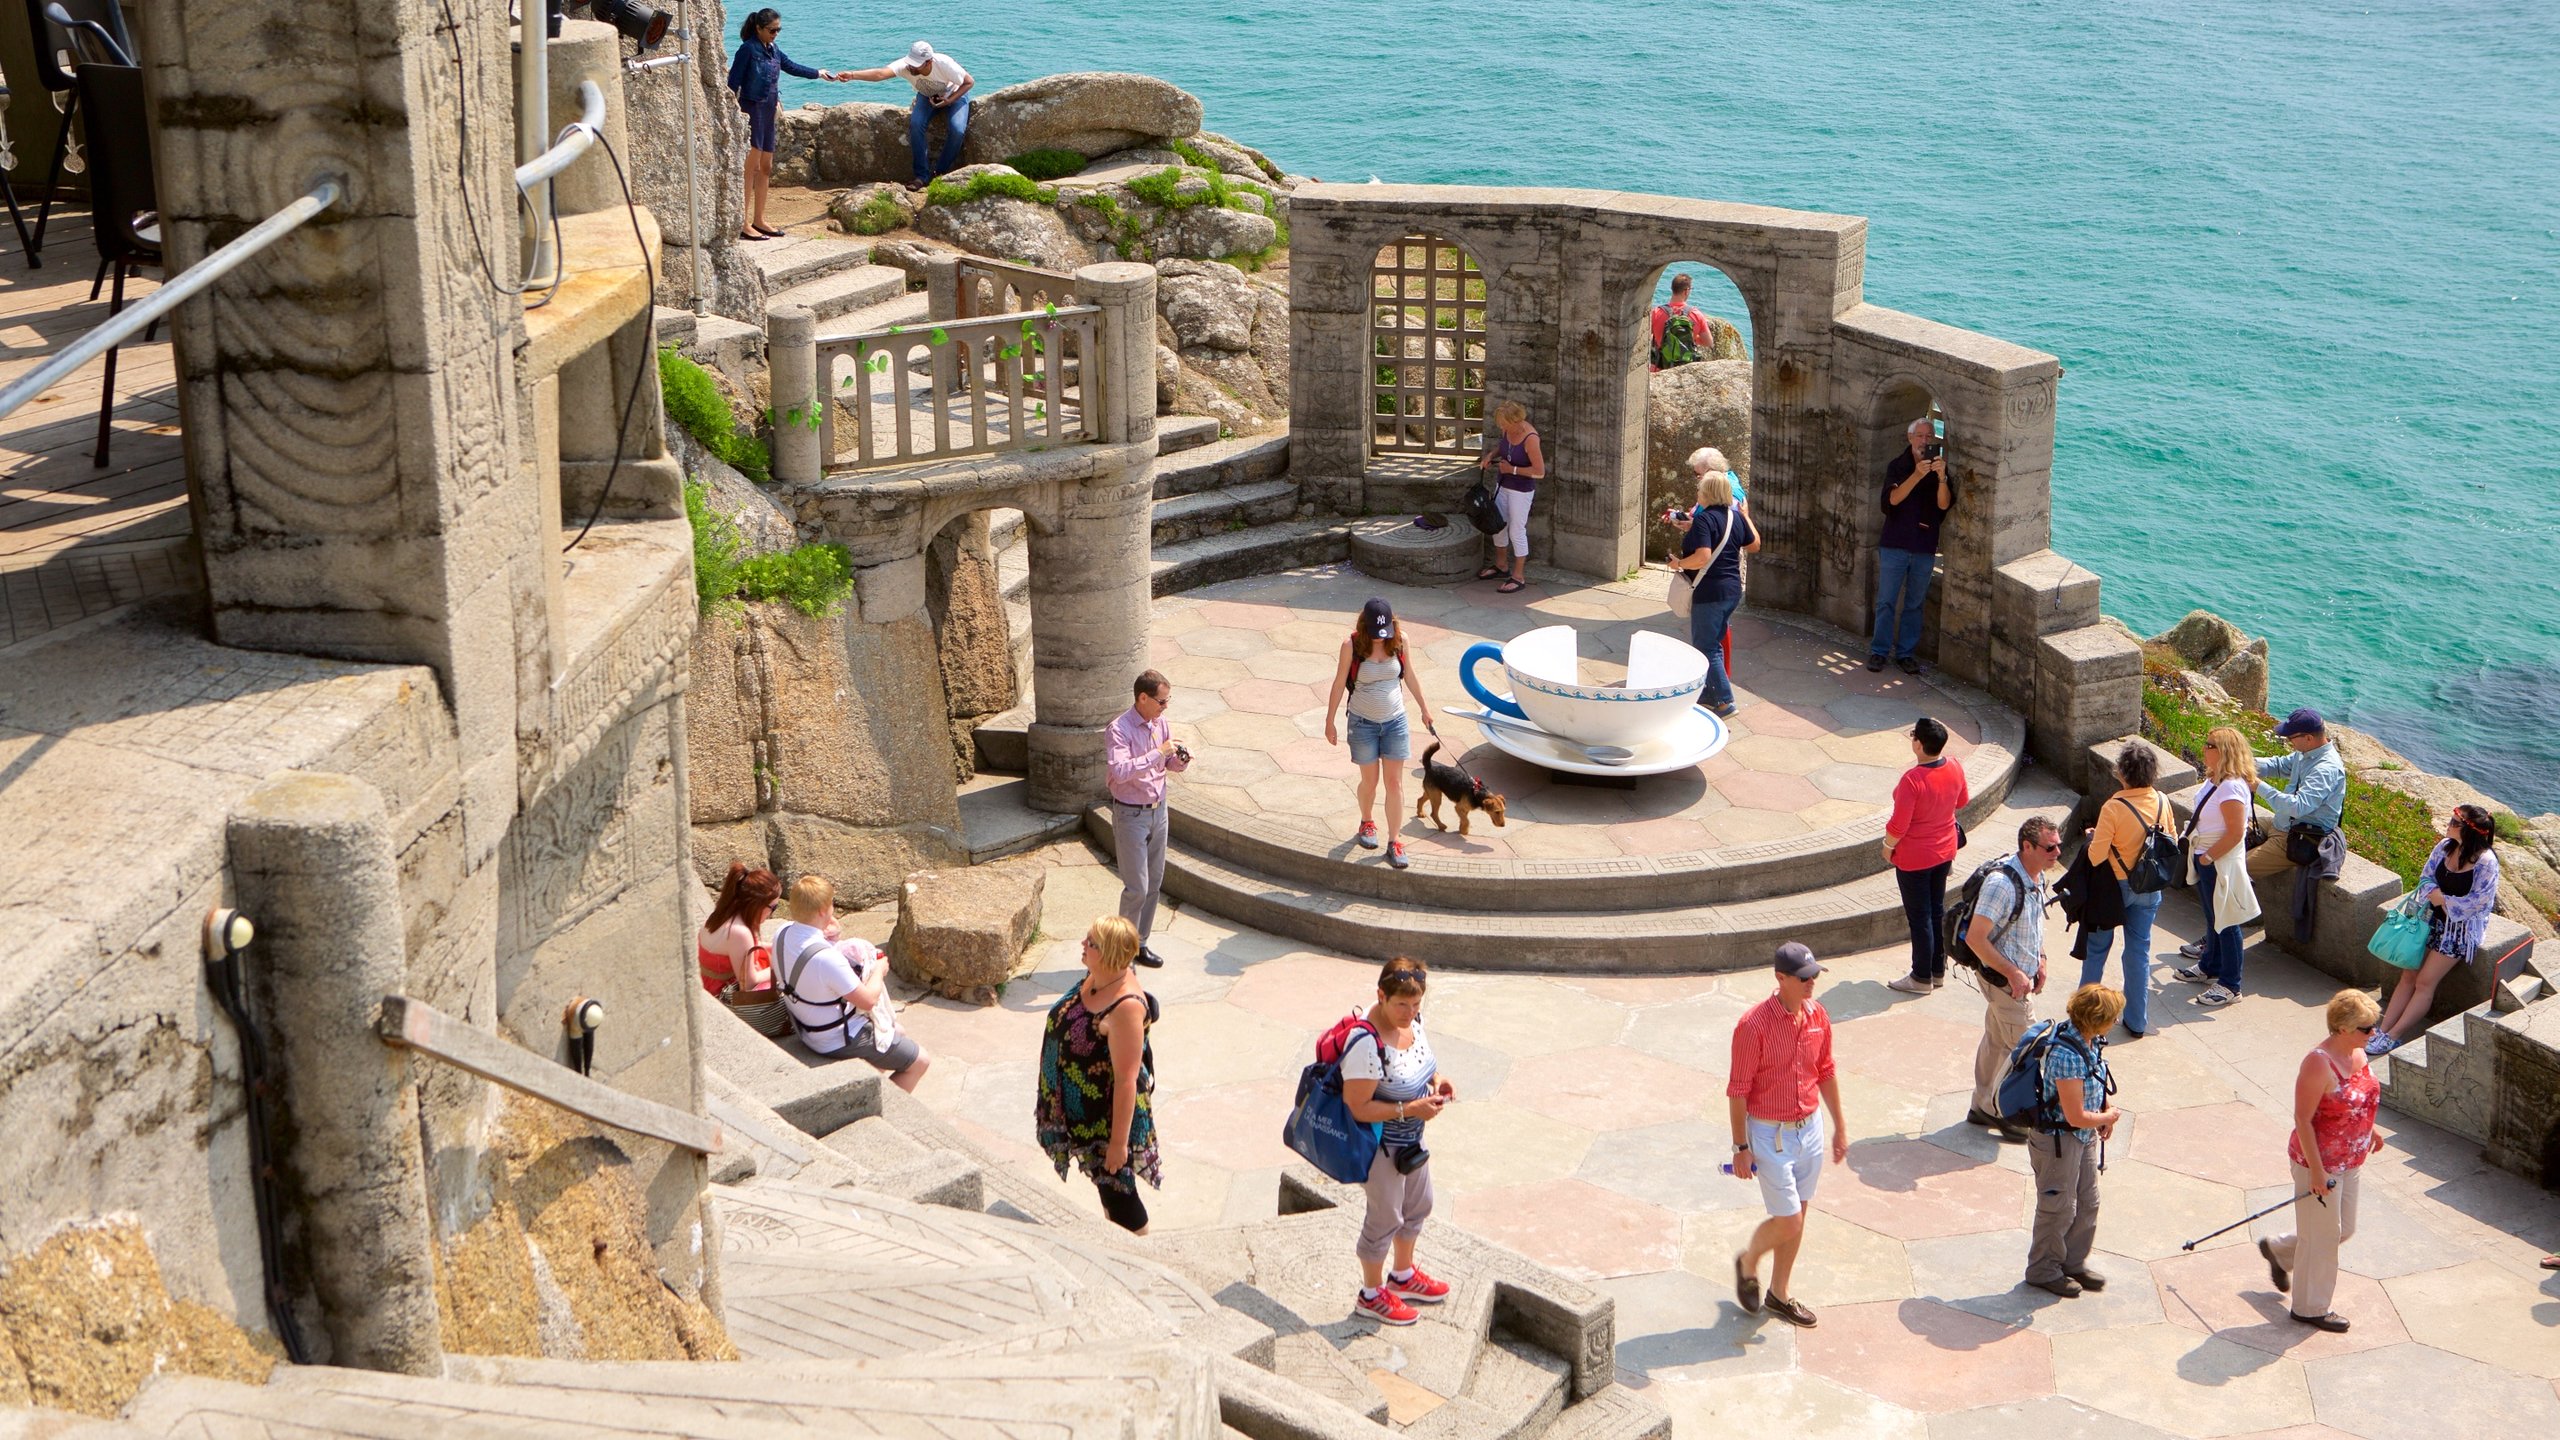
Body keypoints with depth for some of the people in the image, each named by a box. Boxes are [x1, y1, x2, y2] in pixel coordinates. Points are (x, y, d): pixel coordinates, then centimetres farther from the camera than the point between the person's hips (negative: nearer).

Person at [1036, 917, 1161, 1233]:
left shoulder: (1125, 1007, -34)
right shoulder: (1096, 976, -6)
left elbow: (1127, 1080, -30)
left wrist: (1118, 1142, -24)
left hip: (1109, 1112, -9)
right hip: (1081, 1106, 9)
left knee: (1116, 1189, 7)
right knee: (1103, 1182, 26)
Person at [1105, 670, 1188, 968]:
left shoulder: (1160, 724, 3)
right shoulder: (1119, 730, -19)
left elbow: (1170, 765, 14)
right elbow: (1120, 771, -32)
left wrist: (1180, 760, -10)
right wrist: (1158, 753, -32)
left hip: (1159, 810, 7)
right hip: (1131, 815, -7)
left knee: (1154, 884, 13)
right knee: (1137, 888, -5)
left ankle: (1141, 943, 26)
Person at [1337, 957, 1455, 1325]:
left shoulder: (1411, 1020, -9)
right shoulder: (1367, 1045, -34)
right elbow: (1357, 1108, -29)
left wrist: (1436, 1080, -7)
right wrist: (1409, 1109, -31)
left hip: (1410, 1139, 9)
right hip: (1380, 1146, -8)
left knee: (1418, 1205, 26)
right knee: (1385, 1217, 12)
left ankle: (1403, 1275, 51)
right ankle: (1371, 1295, 35)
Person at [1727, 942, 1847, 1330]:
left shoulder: (1817, 1015, -1)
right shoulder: (1754, 1025, -21)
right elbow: (1738, 1090, -15)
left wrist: (1839, 1125, 15)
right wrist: (1741, 1147, -13)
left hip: (1810, 1127, 6)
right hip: (1770, 1134, -6)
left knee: (1797, 1215, 14)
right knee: (1788, 1221, -4)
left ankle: (1779, 1293, 30)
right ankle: (1748, 1262, 26)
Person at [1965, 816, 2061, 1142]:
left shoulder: (2036, 877, 0)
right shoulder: (2002, 883, -29)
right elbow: (1975, 938, -28)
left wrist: (2039, 960, 9)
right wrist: (2014, 974, -24)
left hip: (2020, 975, 9)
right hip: (2006, 980, -9)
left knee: (1996, 1041, 20)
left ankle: (1982, 1107, 33)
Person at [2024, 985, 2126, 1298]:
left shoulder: (2089, 1042, -6)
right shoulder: (2067, 1055, -34)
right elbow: (2076, 1117, -28)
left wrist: (2106, 1109, 1)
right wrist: (2109, 1117, -11)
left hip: (2085, 1136, 9)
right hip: (2058, 1140, -9)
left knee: (2088, 1204, 20)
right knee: (2059, 1208, 9)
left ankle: (2074, 1263, 39)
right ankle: (2044, 1271, 29)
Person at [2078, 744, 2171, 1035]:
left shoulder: (2114, 808, -24)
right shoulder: (2162, 802, -8)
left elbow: (2096, 856, -23)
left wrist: (2091, 836, -3)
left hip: (2115, 887, -4)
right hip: (2149, 889, 4)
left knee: (2097, 948, 14)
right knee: (2140, 950, 14)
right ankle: (2137, 1022, 19)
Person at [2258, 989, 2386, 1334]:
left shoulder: (2358, 1053, -1)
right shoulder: (2319, 1065, -28)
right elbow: (2302, 1119, -24)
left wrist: (2369, 1131, 25)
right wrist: (2317, 1171, -23)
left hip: (2349, 1160, 9)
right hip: (2320, 1161, -9)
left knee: (2344, 1229, 21)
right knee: (2322, 1235, 6)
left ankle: (2278, 1251, 43)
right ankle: (2310, 1308, 23)